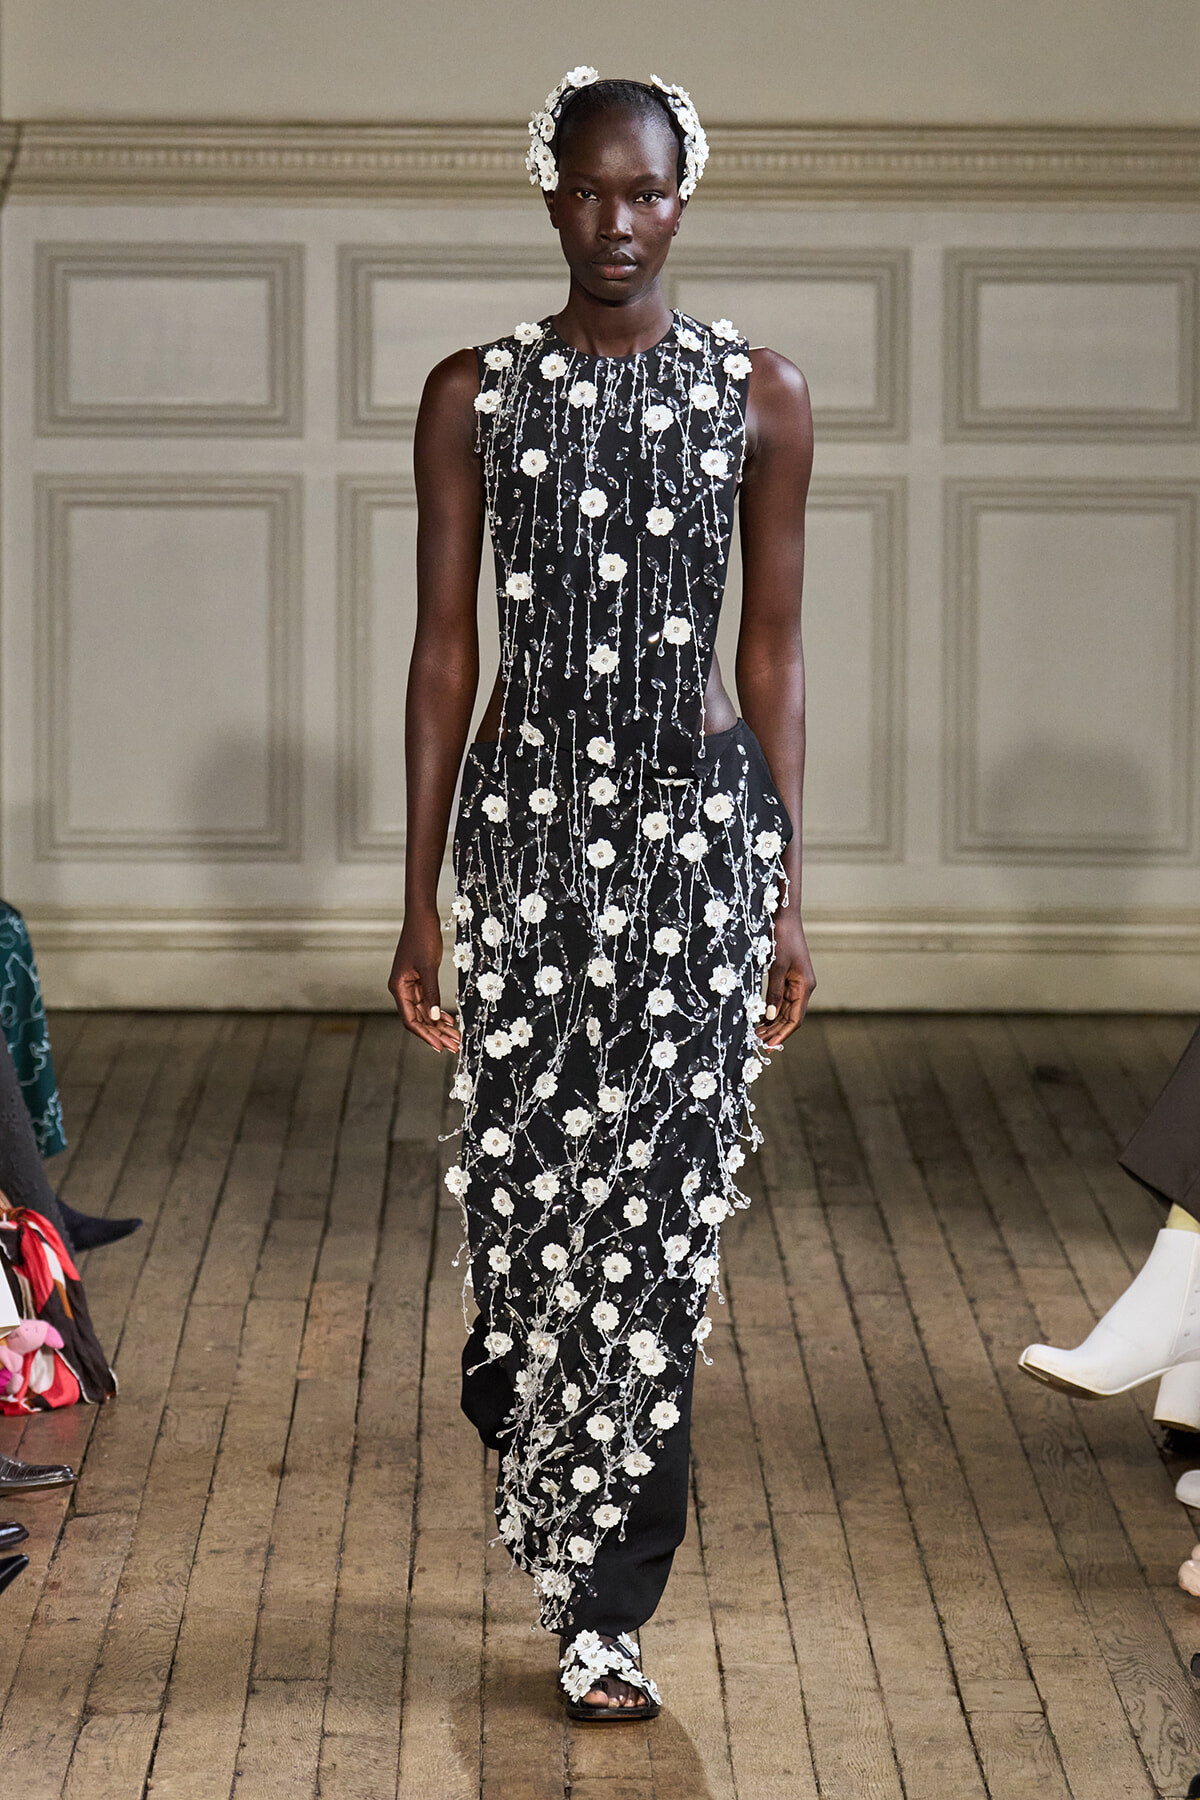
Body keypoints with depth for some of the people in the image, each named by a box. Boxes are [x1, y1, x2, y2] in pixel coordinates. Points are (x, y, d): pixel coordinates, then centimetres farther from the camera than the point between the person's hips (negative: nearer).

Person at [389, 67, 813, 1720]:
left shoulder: (763, 397, 2)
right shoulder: (473, 396, 3)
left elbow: (773, 651, 5)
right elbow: (444, 646, 3)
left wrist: (788, 893, 2)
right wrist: (420, 897, 1)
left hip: (700, 824, 0)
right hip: (529, 821, 1)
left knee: (661, 1209, -2)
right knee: (527, 1181, 3)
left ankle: (607, 1603, 6)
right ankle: (563, 1502, 31)